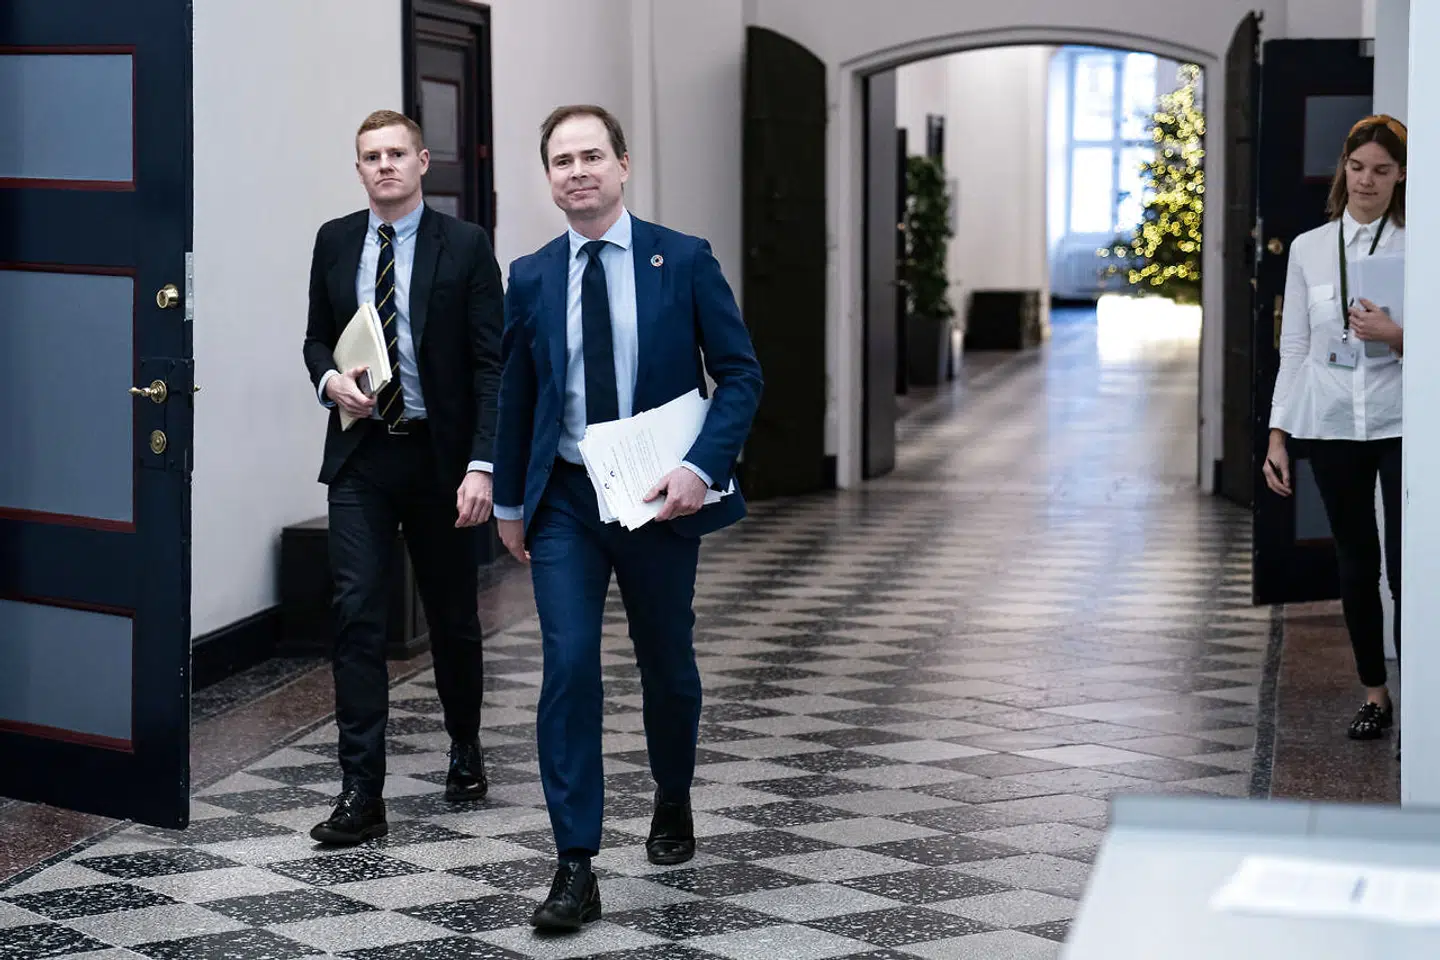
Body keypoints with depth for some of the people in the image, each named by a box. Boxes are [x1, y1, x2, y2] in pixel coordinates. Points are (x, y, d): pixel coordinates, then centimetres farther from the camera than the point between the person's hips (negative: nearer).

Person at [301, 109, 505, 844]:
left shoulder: (464, 247, -4)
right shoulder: (335, 242, 6)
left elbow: (491, 364, -7)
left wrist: (482, 464, -16)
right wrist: (330, 378, -8)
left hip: (439, 456, -2)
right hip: (360, 454, 2)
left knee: (452, 616, 12)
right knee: (356, 613, -8)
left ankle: (465, 751, 36)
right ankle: (361, 792, -7)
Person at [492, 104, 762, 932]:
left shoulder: (684, 261, -5)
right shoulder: (531, 277, 3)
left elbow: (741, 373, -5)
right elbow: (515, 394, 13)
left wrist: (701, 469, -17)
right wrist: (510, 502, 14)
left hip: (661, 498, -1)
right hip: (565, 500, 1)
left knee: (667, 665, 14)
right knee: (569, 666, -11)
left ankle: (674, 802, 42)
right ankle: (577, 868, -8)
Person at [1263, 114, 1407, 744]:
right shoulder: (1309, 249, 7)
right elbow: (1294, 349, 9)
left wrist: (1395, 335, -18)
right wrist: (1277, 437, 5)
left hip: (1402, 424, -3)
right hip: (1332, 425, 3)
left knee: (1407, 567, -11)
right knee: (1356, 564, 10)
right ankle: (1374, 694, 21)